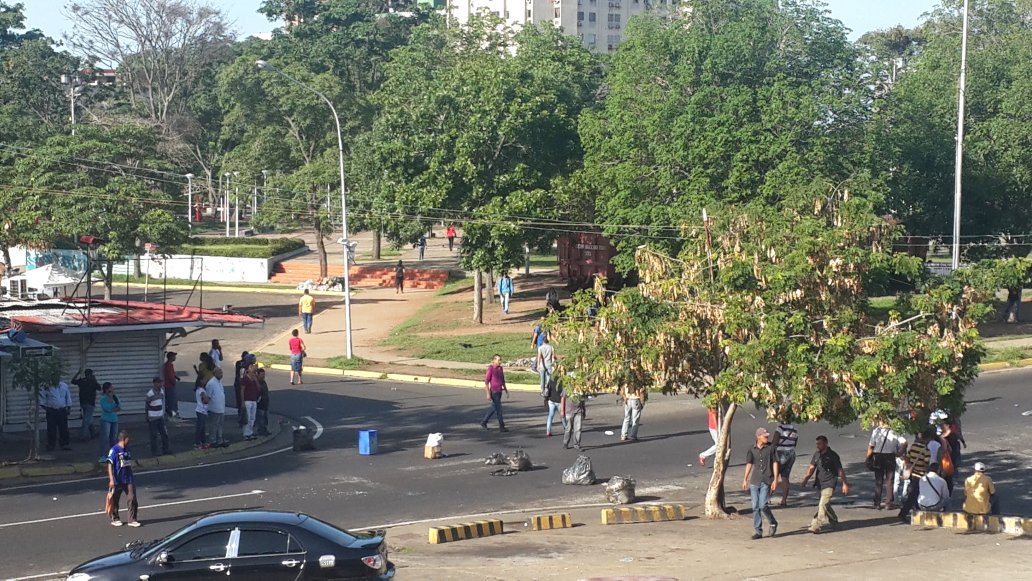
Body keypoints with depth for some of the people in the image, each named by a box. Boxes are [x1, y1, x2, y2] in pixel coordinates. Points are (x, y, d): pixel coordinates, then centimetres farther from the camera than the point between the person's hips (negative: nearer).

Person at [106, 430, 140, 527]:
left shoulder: (128, 449, 10)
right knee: (115, 501, 8)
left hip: (128, 480, 5)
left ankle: (132, 520, 4)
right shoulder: (114, 450, -10)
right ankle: (115, 519, 23)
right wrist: (111, 479, -17)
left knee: (132, 499, -2)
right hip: (117, 481, -5)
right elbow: (110, 465, -12)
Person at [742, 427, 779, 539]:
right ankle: (758, 531, 9)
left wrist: (775, 479, -6)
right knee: (755, 507, 1)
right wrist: (745, 480, -2)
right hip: (754, 481, 3)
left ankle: (773, 523, 16)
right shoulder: (752, 450, 5)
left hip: (767, 482, -3)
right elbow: (749, 464, 5)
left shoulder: (770, 448, 0)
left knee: (763, 505, -11)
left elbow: (775, 463, 0)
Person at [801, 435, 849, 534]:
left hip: (829, 484, -7)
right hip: (820, 484, 7)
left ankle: (816, 526, -20)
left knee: (823, 504, -17)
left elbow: (840, 470, -6)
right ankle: (833, 522, 39)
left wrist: (845, 484, -6)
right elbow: (812, 468, 11)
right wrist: (806, 478, -2)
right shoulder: (816, 454, 8)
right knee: (825, 504, 19)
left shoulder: (833, 455, -9)